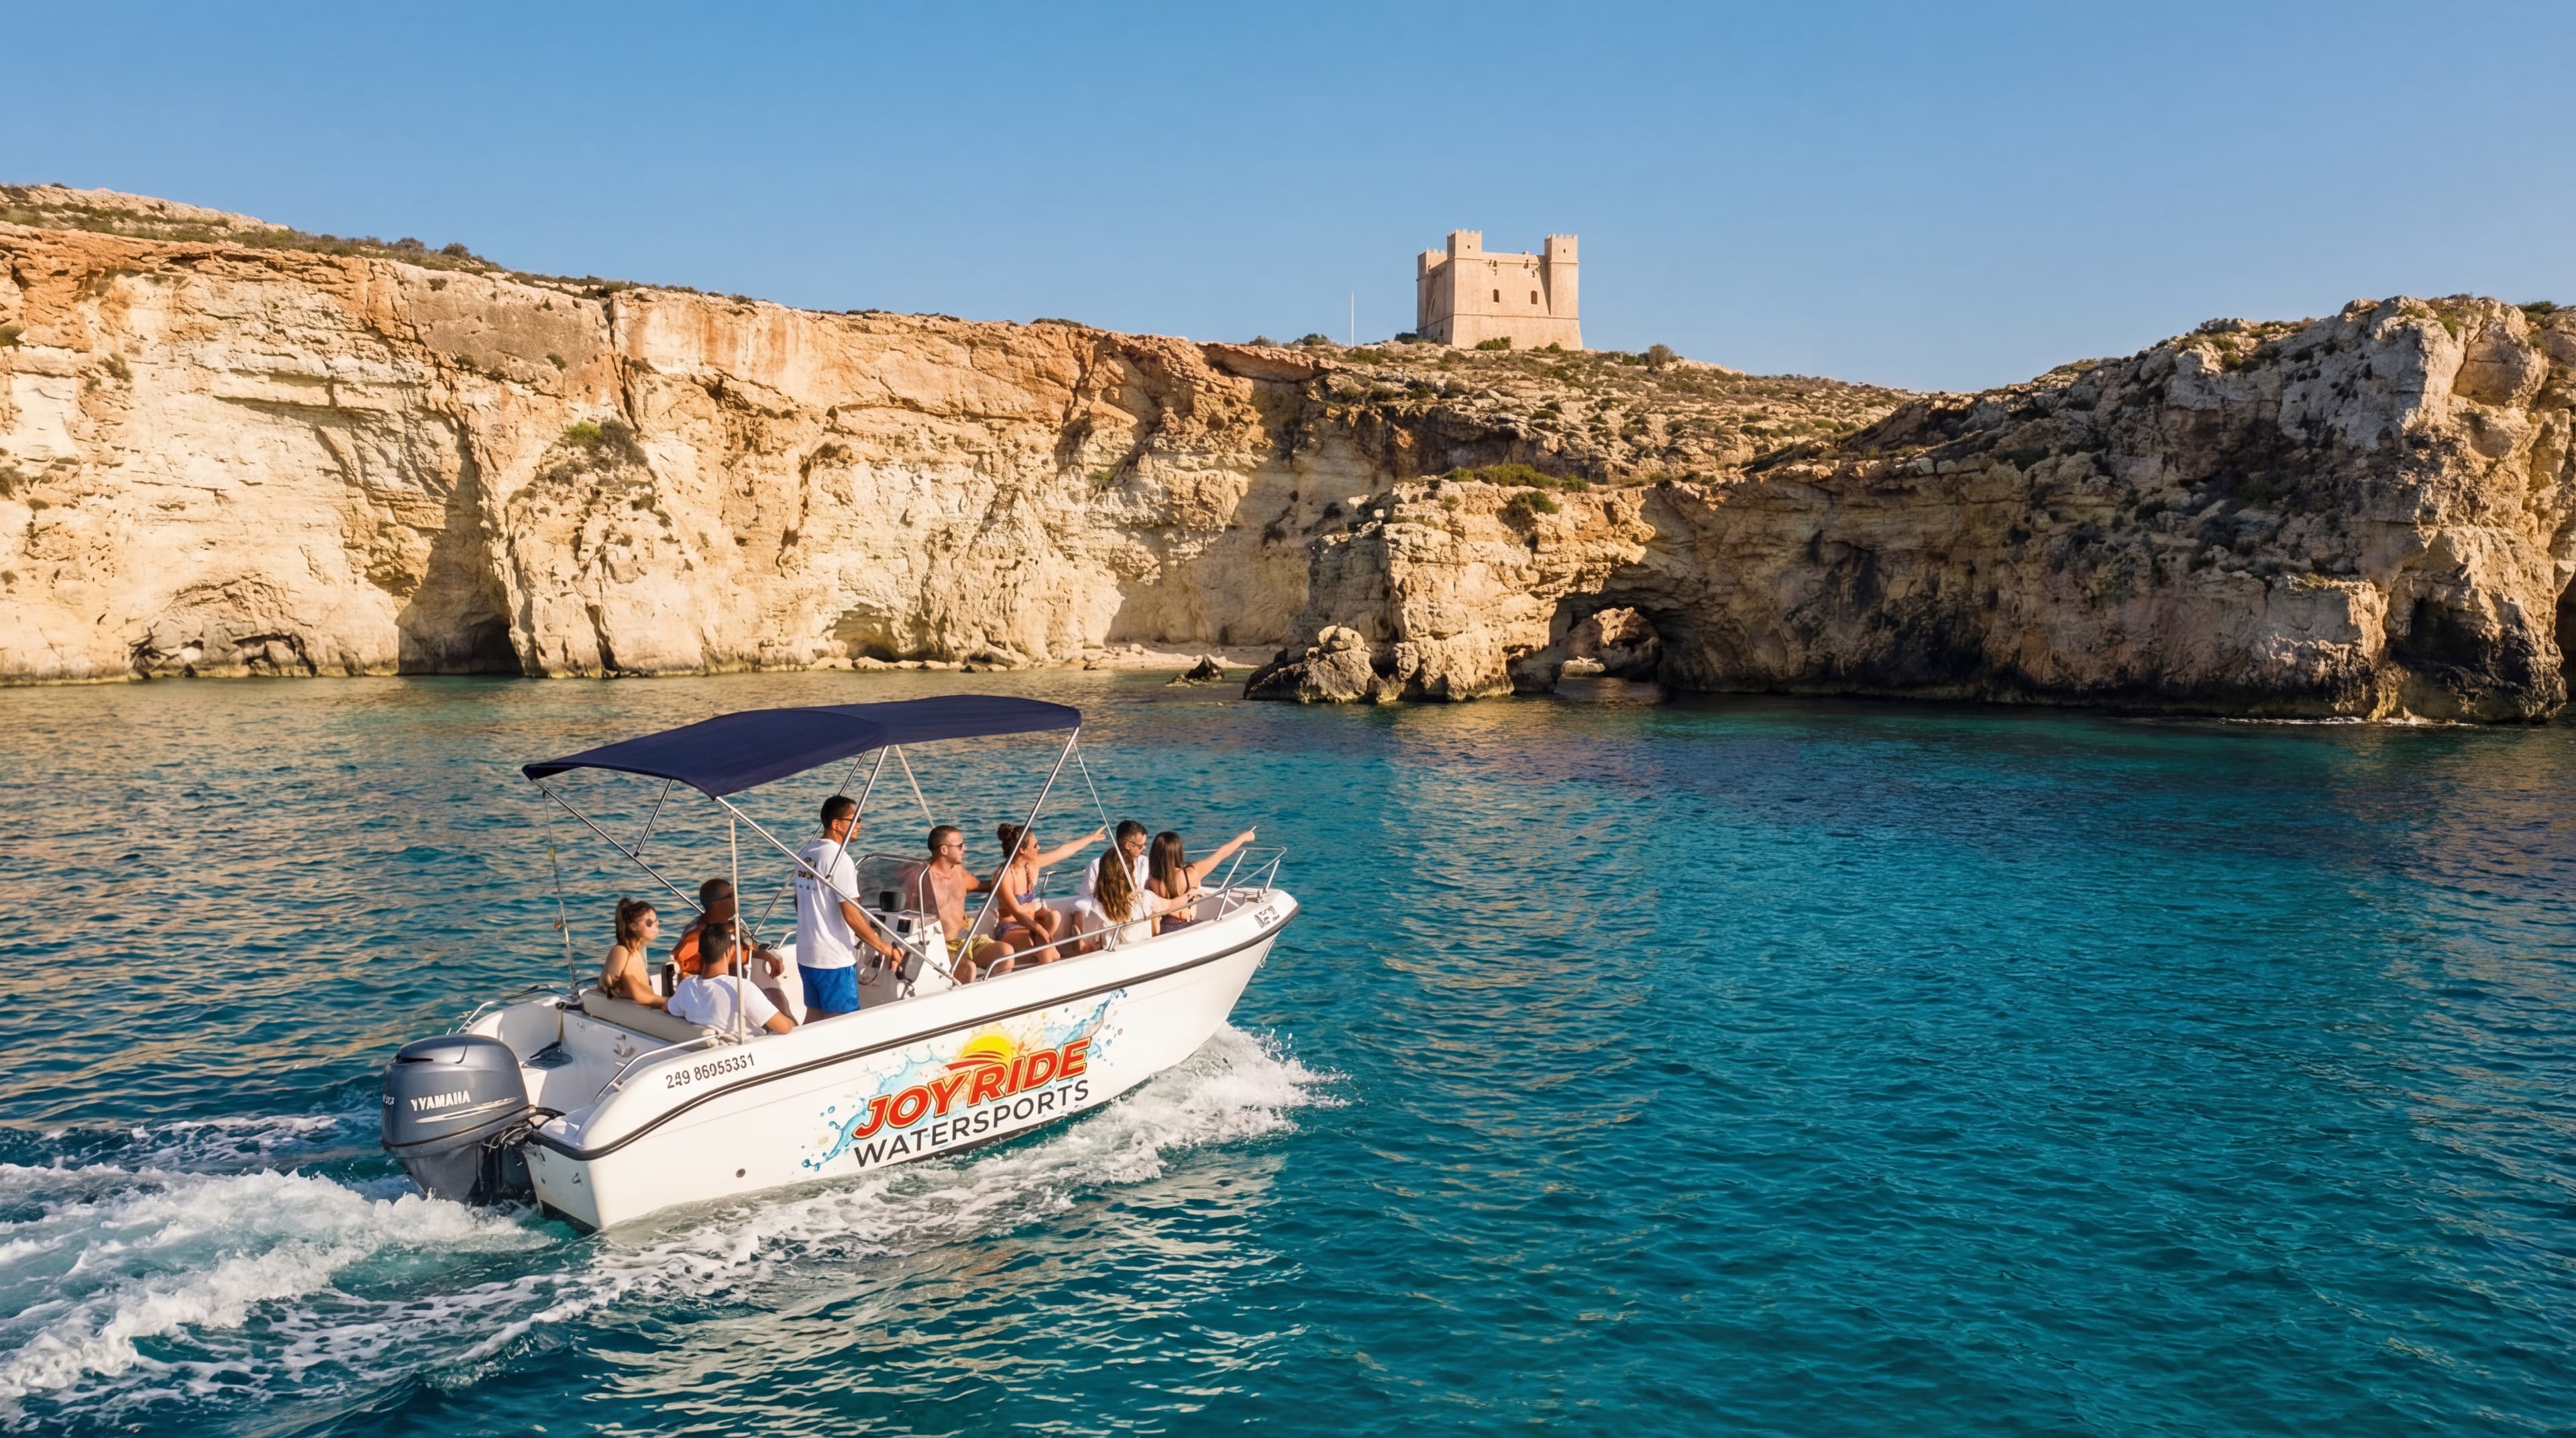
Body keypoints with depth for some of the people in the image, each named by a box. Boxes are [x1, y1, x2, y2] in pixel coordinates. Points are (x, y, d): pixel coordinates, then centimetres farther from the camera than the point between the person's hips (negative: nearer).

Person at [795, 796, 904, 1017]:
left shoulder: (805, 853, 8)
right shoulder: (839, 859, -19)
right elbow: (851, 915, -21)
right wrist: (886, 948, -14)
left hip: (806, 954, 9)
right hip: (834, 957, -9)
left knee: (814, 1016, 16)